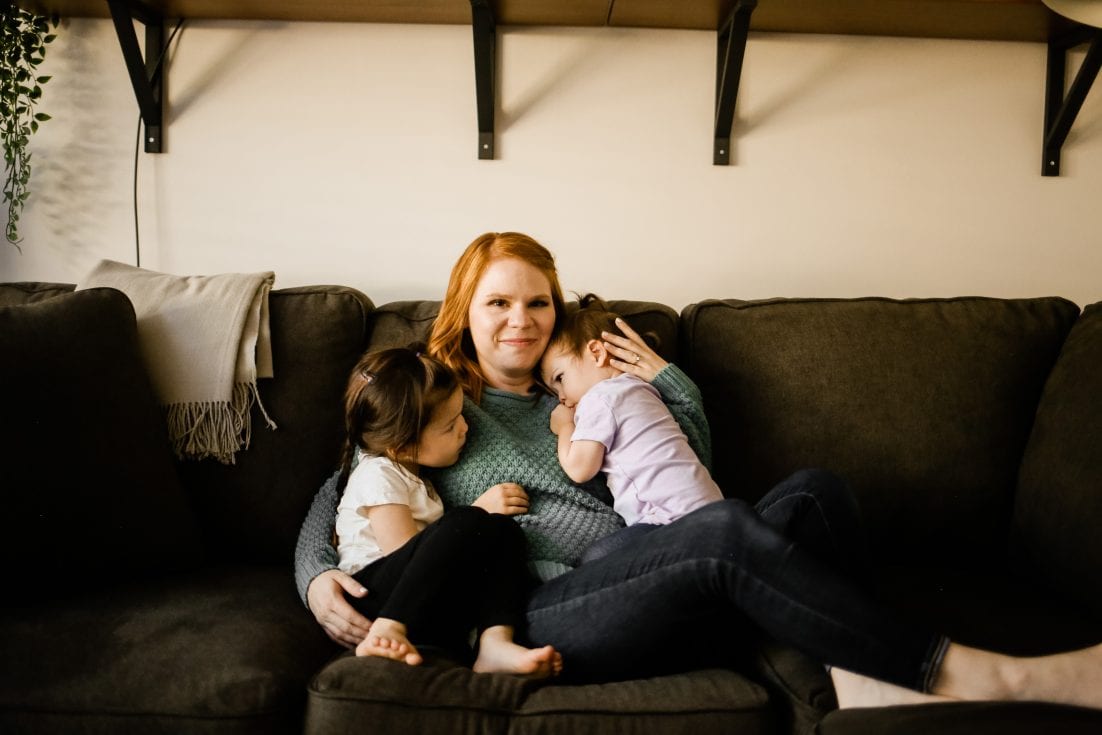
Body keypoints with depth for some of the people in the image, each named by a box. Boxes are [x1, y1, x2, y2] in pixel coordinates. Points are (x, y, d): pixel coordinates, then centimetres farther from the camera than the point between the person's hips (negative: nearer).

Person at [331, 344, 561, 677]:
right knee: (467, 525, -30)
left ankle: (495, 642, -31)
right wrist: (474, 520, -9)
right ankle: (387, 632, -34)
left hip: (427, 608, 8)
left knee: (503, 531, -11)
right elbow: (403, 549, -15)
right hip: (374, 596, -8)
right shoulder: (379, 474, -6)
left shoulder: (412, 470, 24)